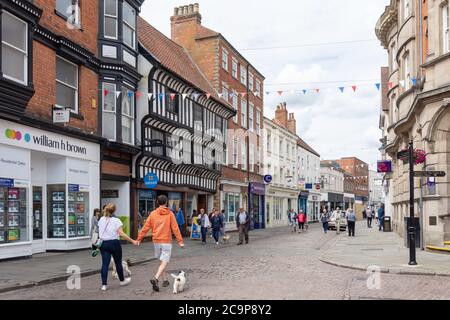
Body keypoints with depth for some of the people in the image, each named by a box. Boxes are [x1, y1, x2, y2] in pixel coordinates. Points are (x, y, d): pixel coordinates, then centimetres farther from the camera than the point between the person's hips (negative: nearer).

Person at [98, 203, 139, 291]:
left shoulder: (101, 220, 5)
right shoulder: (116, 220, -11)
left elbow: (100, 233, 8)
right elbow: (121, 234, -17)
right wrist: (133, 241, -15)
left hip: (103, 243, 4)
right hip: (114, 243, -4)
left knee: (105, 264, 2)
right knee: (118, 262, 13)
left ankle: (104, 284, -3)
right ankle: (122, 280, 29)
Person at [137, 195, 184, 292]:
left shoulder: (153, 214, 1)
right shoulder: (170, 214, -6)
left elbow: (146, 227, 1)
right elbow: (175, 228, -7)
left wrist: (139, 239, 9)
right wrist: (180, 241, -4)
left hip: (156, 241, 4)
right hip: (166, 241, -4)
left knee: (162, 261, 19)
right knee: (164, 262, -4)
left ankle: (165, 280, 25)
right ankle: (156, 279, -24)